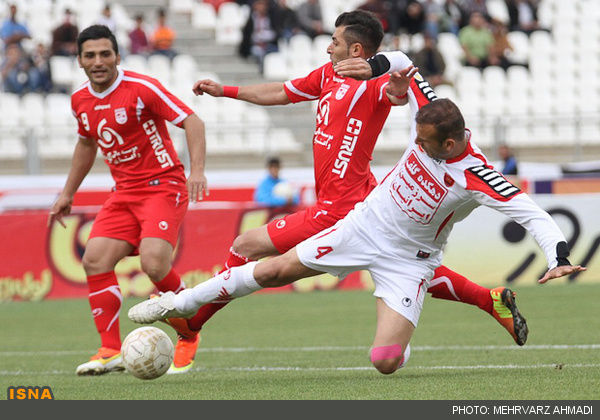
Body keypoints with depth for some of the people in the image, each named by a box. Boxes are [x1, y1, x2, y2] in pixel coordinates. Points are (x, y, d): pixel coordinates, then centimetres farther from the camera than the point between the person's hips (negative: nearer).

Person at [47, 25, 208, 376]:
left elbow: (192, 122, -15)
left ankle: (189, 335, 0)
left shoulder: (142, 88, -14)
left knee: (154, 262, -25)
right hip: (125, 192, 7)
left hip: (163, 185, -7)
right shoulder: (80, 100, 7)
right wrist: (68, 193, 28)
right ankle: (111, 351, -4)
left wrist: (197, 170, -28)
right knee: (96, 260, -11)